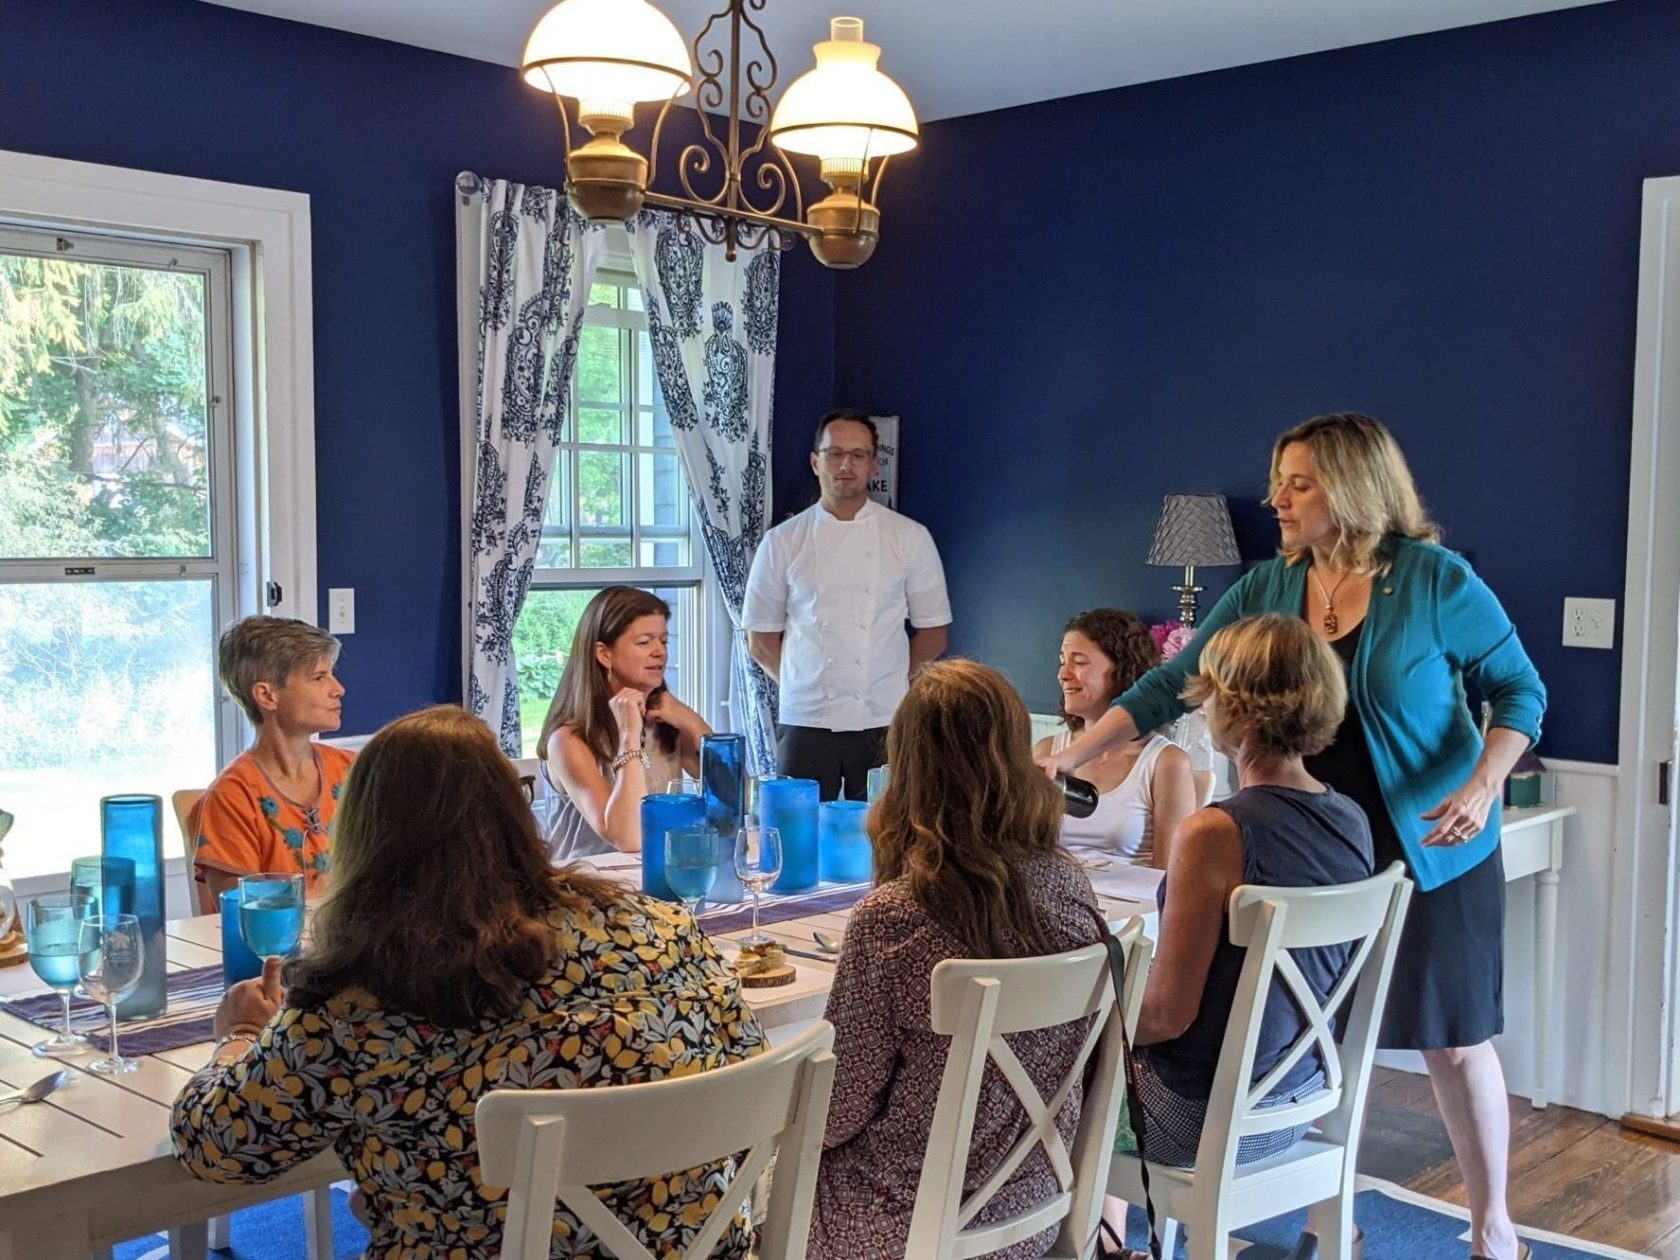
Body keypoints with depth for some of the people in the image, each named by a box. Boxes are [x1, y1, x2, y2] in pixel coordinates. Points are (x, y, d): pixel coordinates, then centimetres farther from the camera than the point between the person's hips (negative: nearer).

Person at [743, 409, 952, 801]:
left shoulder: (910, 537, 4)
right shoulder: (783, 542, 4)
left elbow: (934, 635, 8)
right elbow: (761, 639, 9)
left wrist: (891, 682, 1)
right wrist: (804, 684, 1)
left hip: (884, 724, 0)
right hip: (805, 724, 0)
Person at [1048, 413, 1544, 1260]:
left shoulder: (1435, 579, -13)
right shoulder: (1266, 588, -2)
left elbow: (1519, 690, -6)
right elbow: (1168, 686, -1)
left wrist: (1481, 787, -22)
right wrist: (1069, 756, -6)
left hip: (1430, 849, -3)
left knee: (1453, 1038, 7)